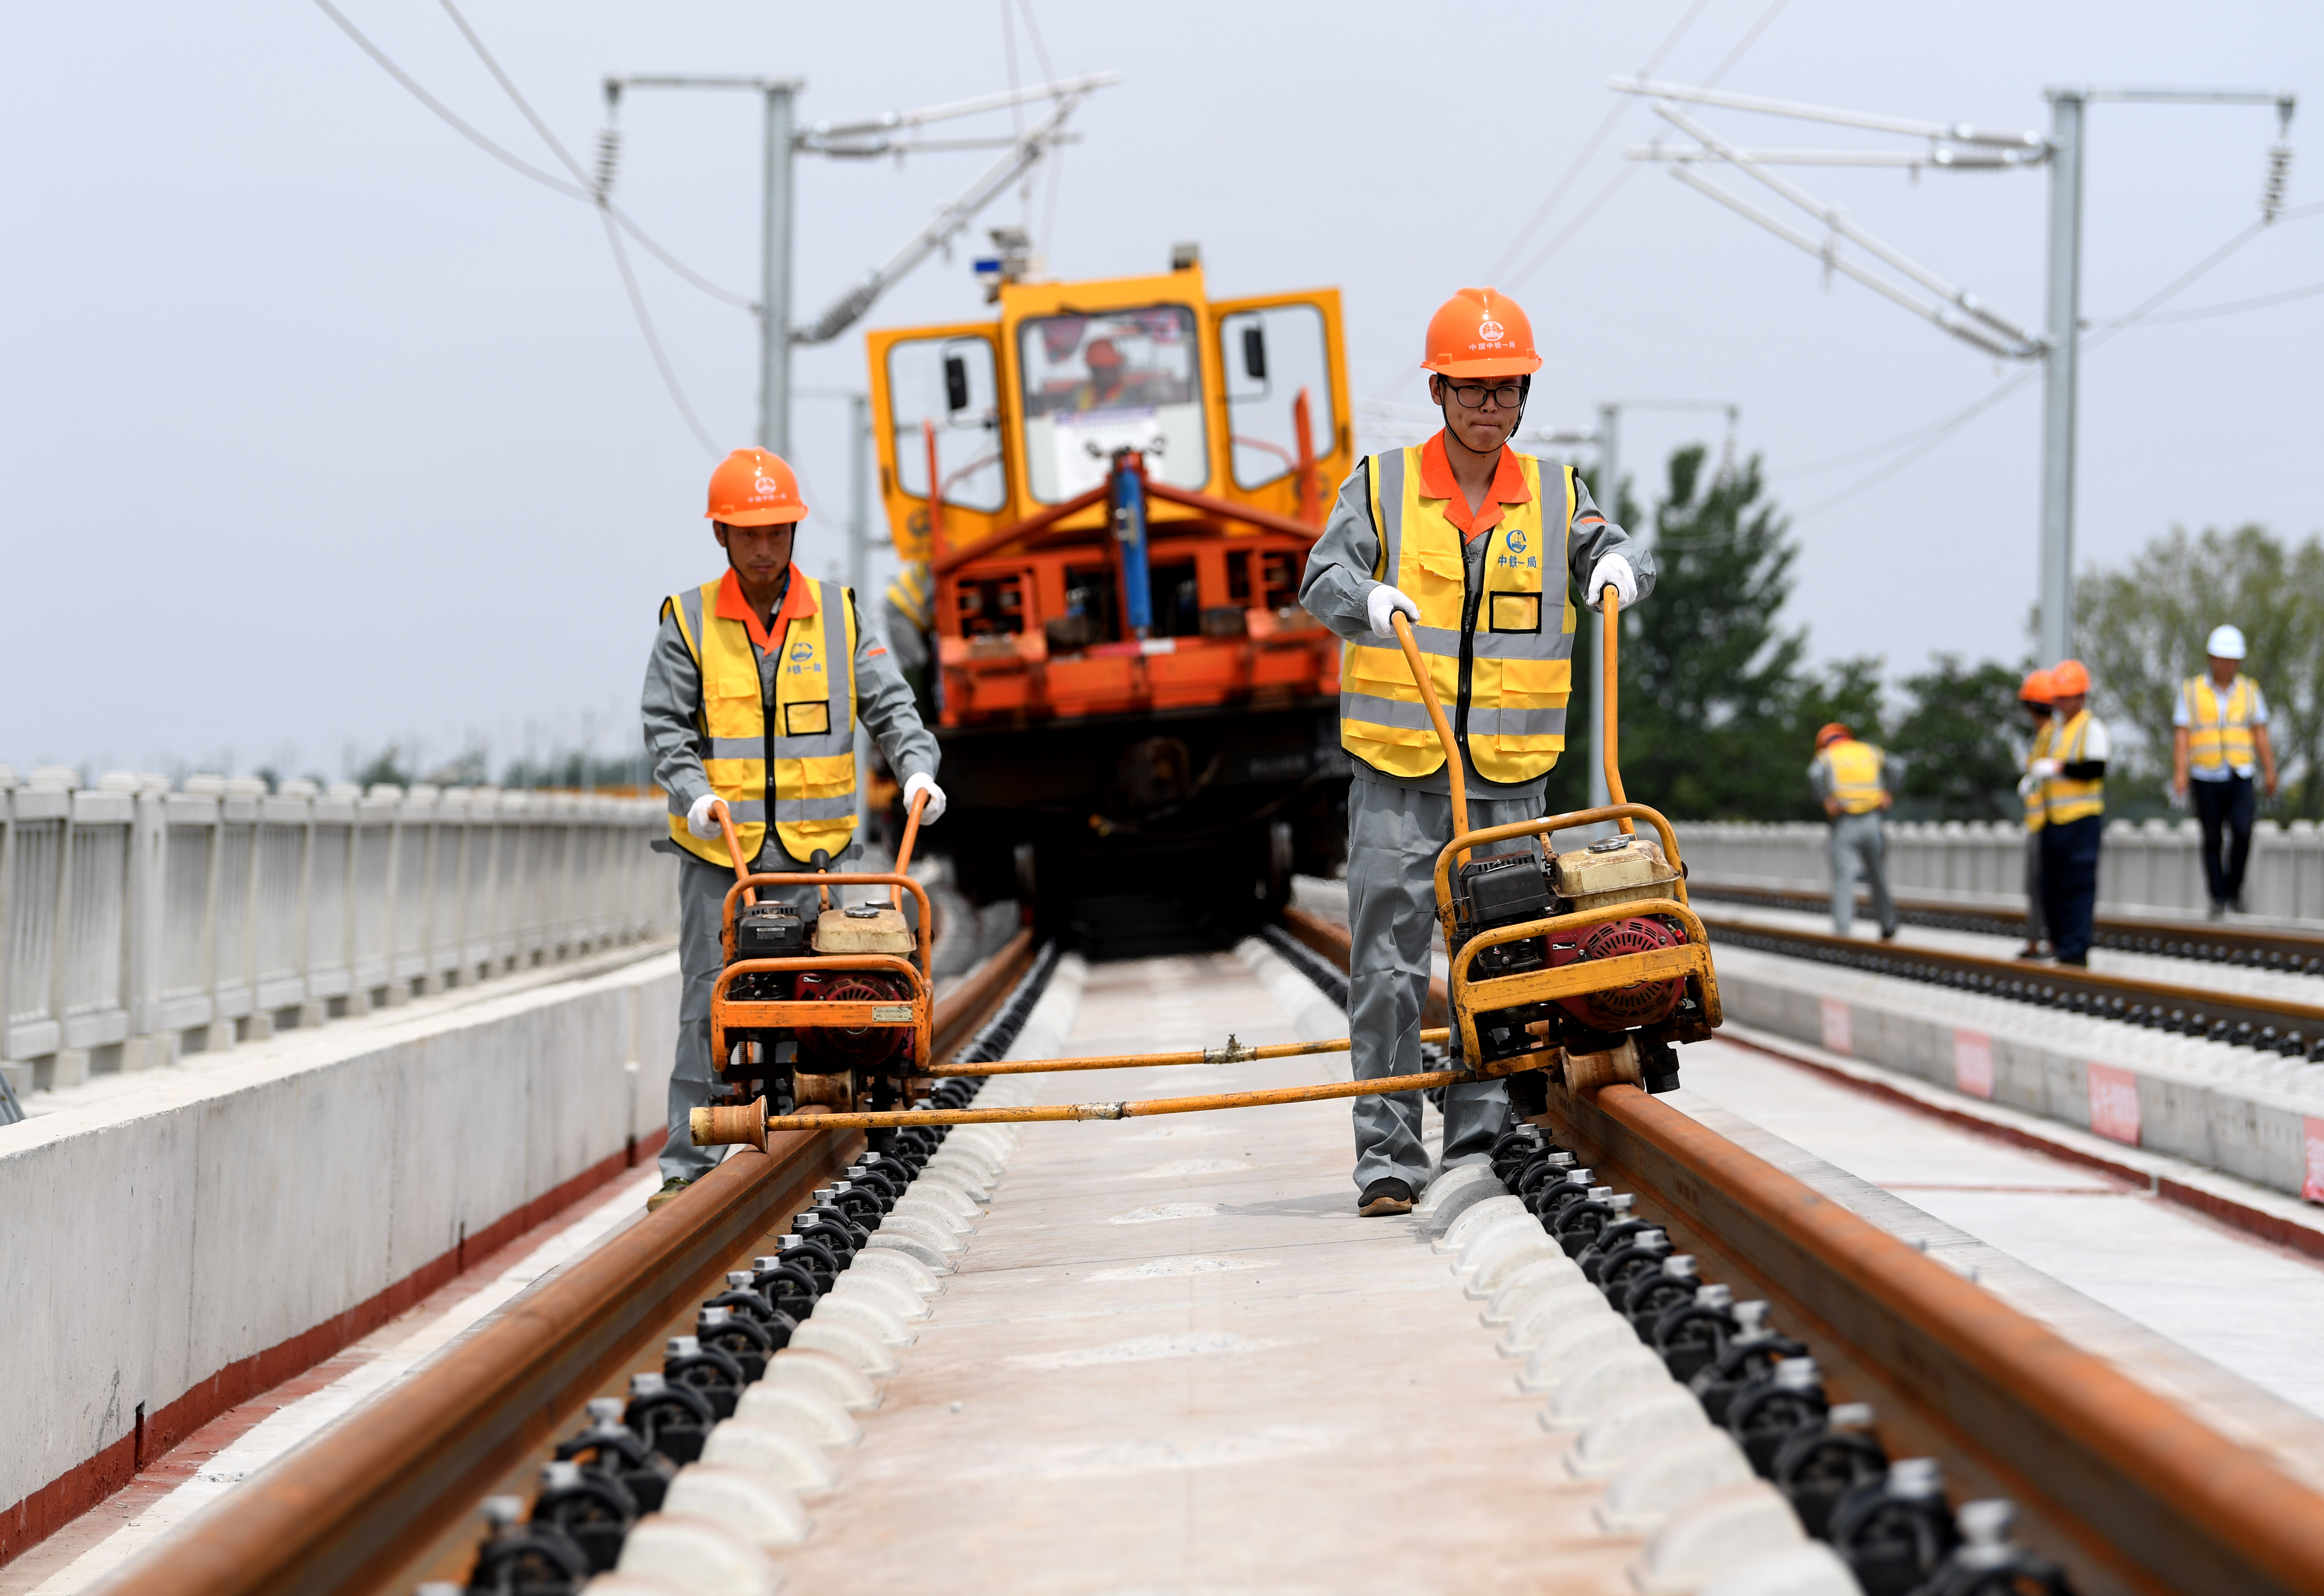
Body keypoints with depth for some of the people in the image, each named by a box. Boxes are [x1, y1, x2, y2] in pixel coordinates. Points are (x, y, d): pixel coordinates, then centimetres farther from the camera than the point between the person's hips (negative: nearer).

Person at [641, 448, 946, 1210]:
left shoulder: (837, 614, 6)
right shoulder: (689, 621, 2)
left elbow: (889, 704, 5)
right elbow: (665, 726, 1)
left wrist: (917, 767, -13)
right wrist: (696, 792, -16)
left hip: (809, 849, 1)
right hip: (716, 852, -1)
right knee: (708, 1005, -3)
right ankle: (688, 1167, 0)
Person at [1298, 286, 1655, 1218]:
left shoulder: (1553, 495, 9)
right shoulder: (1381, 488, 2)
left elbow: (1615, 554, 2)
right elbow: (1321, 581, -7)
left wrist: (1619, 566, -22)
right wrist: (1369, 596, -29)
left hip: (1509, 780, 2)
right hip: (1398, 774, -2)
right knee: (1389, 970, -5)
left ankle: (1480, 1148, 12)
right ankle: (1388, 1157, -2)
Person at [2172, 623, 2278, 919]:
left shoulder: (2249, 691, 9)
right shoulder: (2191, 690, 4)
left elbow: (2260, 734, 8)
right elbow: (2181, 735, -1)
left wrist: (2270, 771, 1)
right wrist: (2180, 772, -12)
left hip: (2240, 777, 0)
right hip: (2205, 776, 0)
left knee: (2242, 830, -18)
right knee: (2212, 840, 1)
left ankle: (2234, 888, 0)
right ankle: (2218, 898, 9)